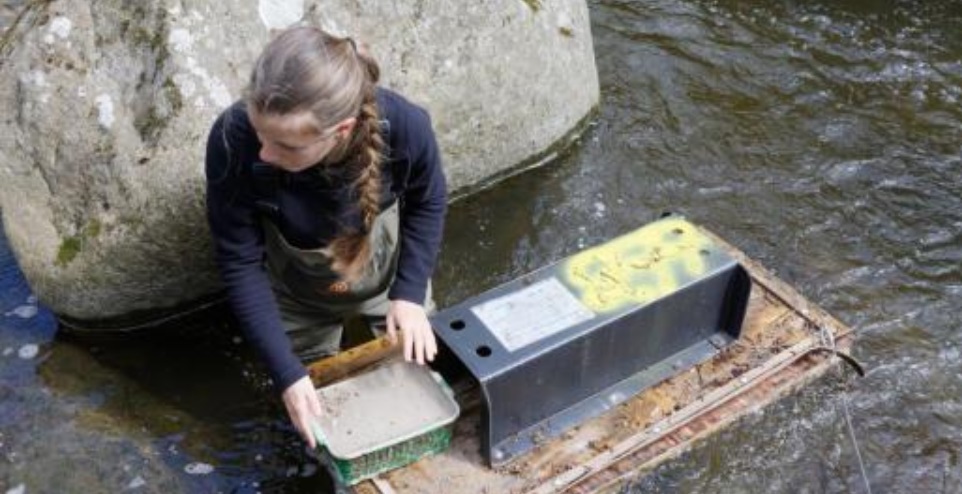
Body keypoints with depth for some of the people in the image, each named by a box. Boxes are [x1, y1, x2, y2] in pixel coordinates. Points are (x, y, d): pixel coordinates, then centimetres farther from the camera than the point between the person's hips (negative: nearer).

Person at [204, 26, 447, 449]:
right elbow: (240, 265, -25)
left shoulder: (404, 127, -38)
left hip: (387, 264, 1)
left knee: (417, 362, 26)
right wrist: (287, 374, -28)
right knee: (310, 390, 20)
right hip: (296, 288, 0)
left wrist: (409, 293, -21)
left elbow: (427, 203, -13)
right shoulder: (233, 140, -39)